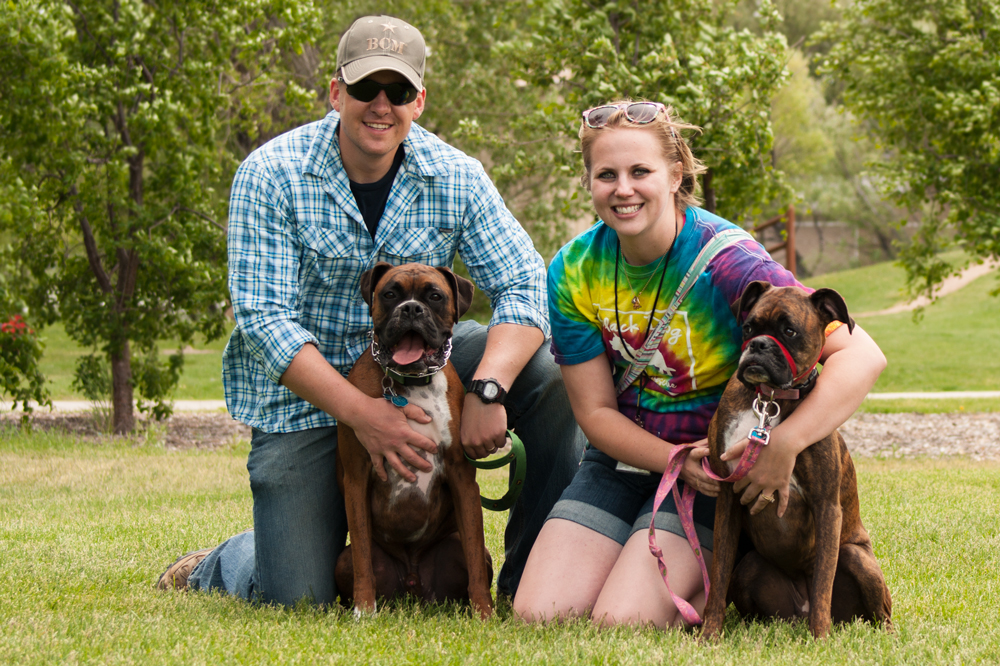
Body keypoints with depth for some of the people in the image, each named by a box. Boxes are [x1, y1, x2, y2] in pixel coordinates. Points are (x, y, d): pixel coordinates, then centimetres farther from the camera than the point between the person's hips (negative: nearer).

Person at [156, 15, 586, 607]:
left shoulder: (455, 177, -8)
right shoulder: (271, 175, -17)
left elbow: (524, 286, -12)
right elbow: (263, 319, -21)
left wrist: (487, 391, -32)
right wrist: (362, 413, -32)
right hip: (305, 392, -3)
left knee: (550, 373, -20)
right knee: (299, 599, -12)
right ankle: (216, 567, 26)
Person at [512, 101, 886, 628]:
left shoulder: (725, 259, -21)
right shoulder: (573, 272, -7)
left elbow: (862, 357, -26)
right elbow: (595, 410, -3)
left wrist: (784, 444, -39)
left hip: (720, 461, -4)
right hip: (623, 455, 4)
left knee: (624, 621, -22)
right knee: (539, 615, -12)